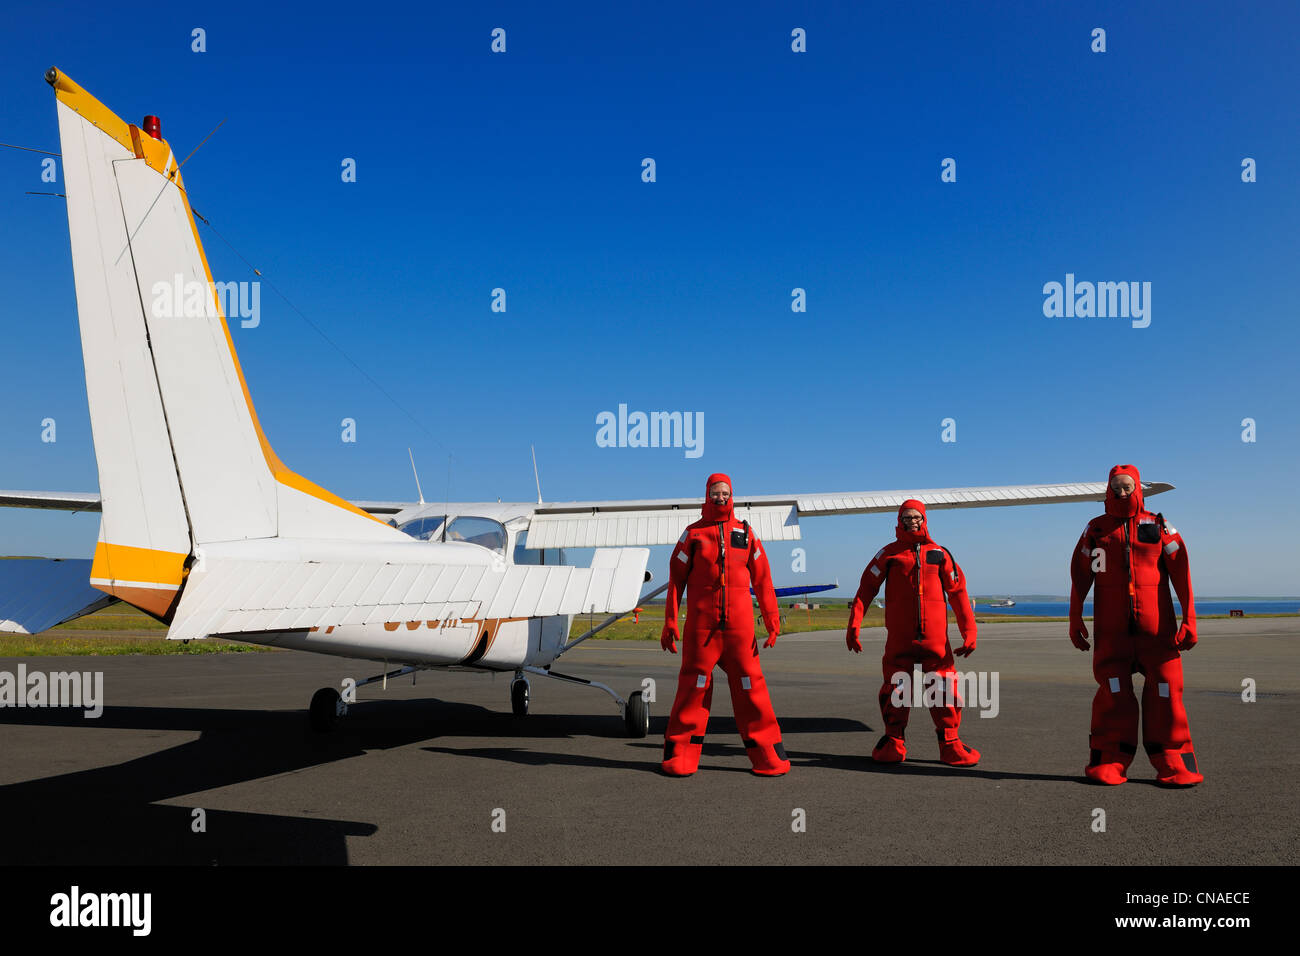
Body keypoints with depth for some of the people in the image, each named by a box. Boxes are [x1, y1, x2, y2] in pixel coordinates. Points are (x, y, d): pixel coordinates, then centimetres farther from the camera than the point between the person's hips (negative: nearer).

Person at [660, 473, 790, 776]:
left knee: (749, 685, 0)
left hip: (740, 625, 1)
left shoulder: (745, 533, 11)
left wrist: (772, 618, 4)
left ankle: (768, 756, 10)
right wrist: (670, 622, 0)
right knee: (693, 686, 0)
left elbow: (762, 579, 11)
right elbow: (676, 578, 5)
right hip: (701, 625, -1)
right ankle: (679, 757, 11)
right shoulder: (693, 534, 6)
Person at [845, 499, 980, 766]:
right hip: (899, 638, -1)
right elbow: (866, 588, 4)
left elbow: (958, 593, 12)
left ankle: (950, 744, 12)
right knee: (895, 689, 2)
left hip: (935, 637, 1)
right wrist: (853, 625, -6)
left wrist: (969, 631, 4)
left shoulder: (939, 554, 11)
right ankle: (893, 743, 16)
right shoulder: (888, 553, 7)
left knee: (945, 689, -2)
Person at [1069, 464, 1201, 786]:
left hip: (1156, 627, 0)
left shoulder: (1159, 527, 6)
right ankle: (1109, 762, 5)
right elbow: (1080, 577, 10)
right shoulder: (1095, 530, 10)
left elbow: (1182, 575, 2)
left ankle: (1173, 764, 8)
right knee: (1113, 691, -2)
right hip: (1111, 629, 1)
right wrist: (1075, 619, 7)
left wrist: (1189, 619, -6)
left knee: (1165, 690, -1)